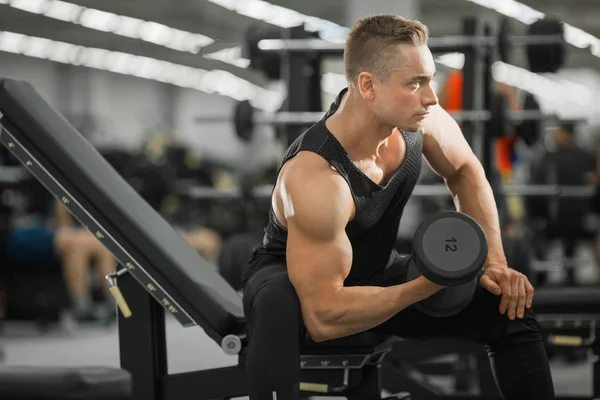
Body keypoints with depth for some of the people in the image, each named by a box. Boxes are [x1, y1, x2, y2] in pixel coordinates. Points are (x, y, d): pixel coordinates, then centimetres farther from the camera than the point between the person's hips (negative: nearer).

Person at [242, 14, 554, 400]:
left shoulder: (411, 113, -20)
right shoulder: (315, 178, -39)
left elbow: (465, 171, 3)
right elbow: (324, 316, -38)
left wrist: (494, 263, -6)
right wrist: (428, 286, -36)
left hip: (375, 272, 7)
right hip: (291, 277, -6)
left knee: (511, 309, -6)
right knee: (279, 311, -43)